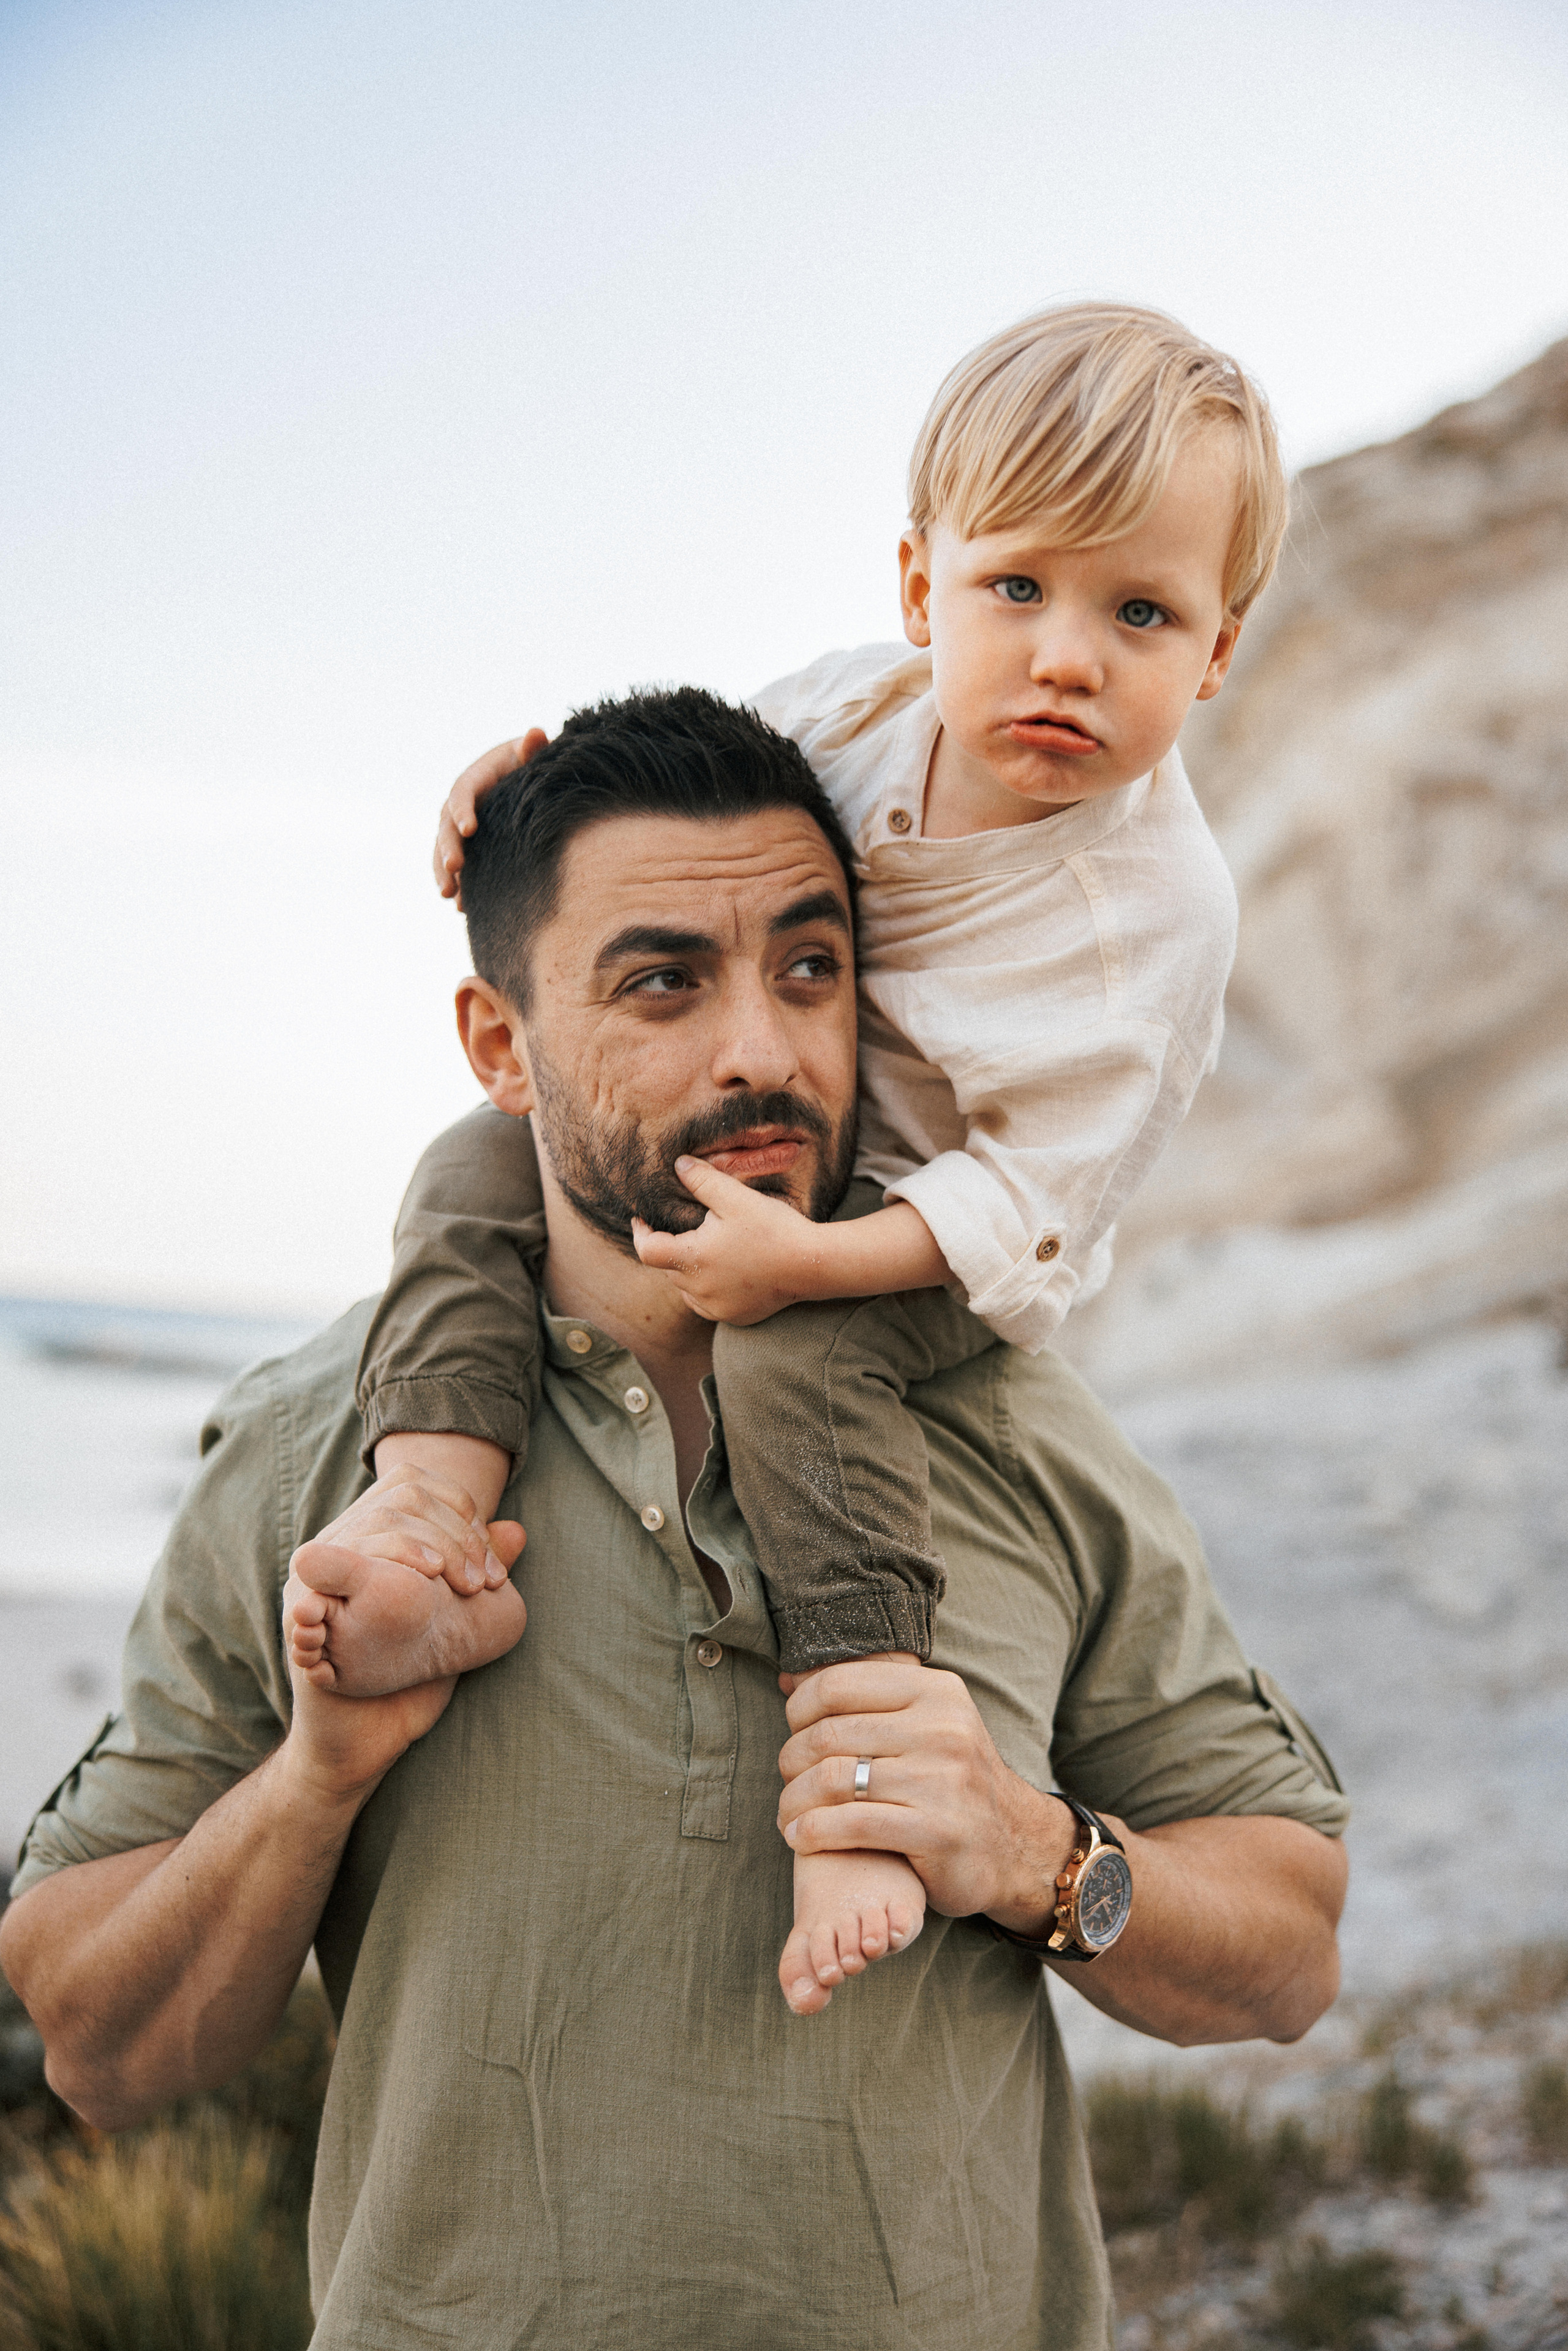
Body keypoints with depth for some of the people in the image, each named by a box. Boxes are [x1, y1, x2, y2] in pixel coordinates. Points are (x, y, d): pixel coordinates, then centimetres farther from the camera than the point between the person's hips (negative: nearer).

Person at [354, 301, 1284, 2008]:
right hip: (753, 1142, 7)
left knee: (792, 1360, -34)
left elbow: (1037, 1190, -26)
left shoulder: (1150, 915, -26)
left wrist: (813, 1255, -35)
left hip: (955, 1237, -7)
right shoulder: (861, 705, -11)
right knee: (476, 1177, -5)